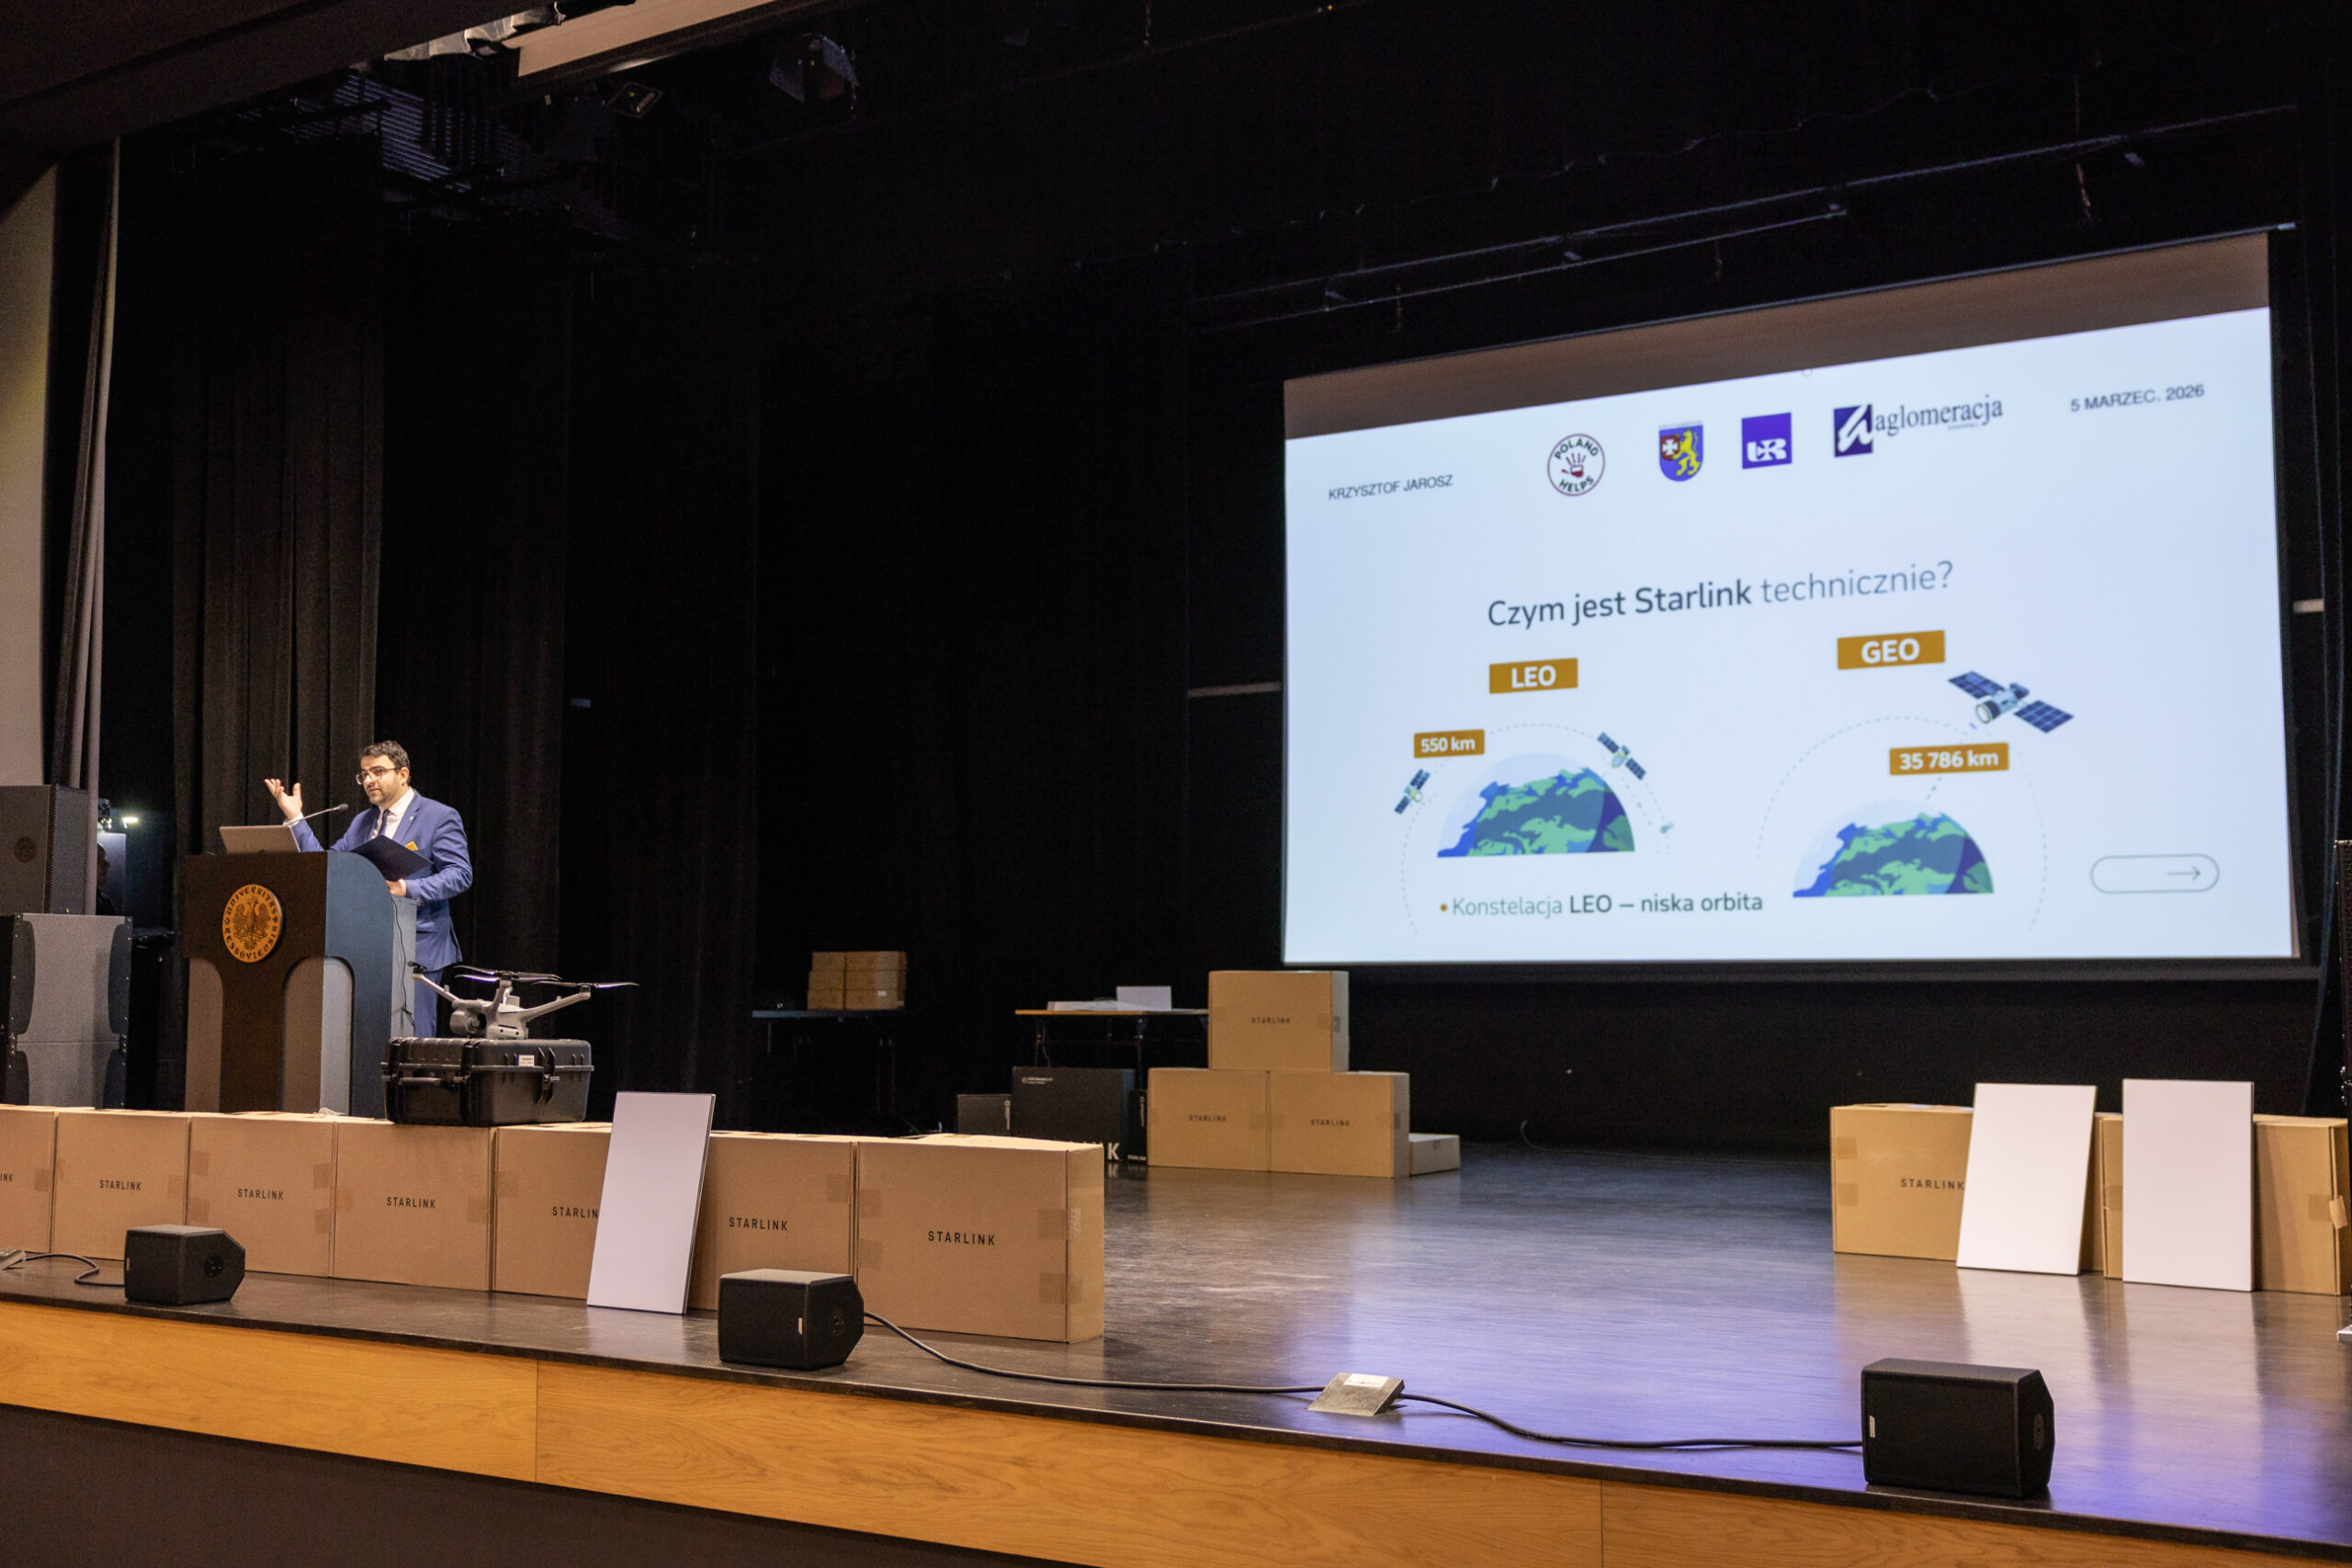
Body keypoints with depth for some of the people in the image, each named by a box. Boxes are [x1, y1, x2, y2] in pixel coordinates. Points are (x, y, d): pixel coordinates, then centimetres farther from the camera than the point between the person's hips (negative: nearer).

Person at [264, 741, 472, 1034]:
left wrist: (409, 889, -23)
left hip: (418, 950, -6)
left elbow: (460, 874, -10)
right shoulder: (362, 822, 20)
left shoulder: (440, 817, -1)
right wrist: (295, 818, 10)